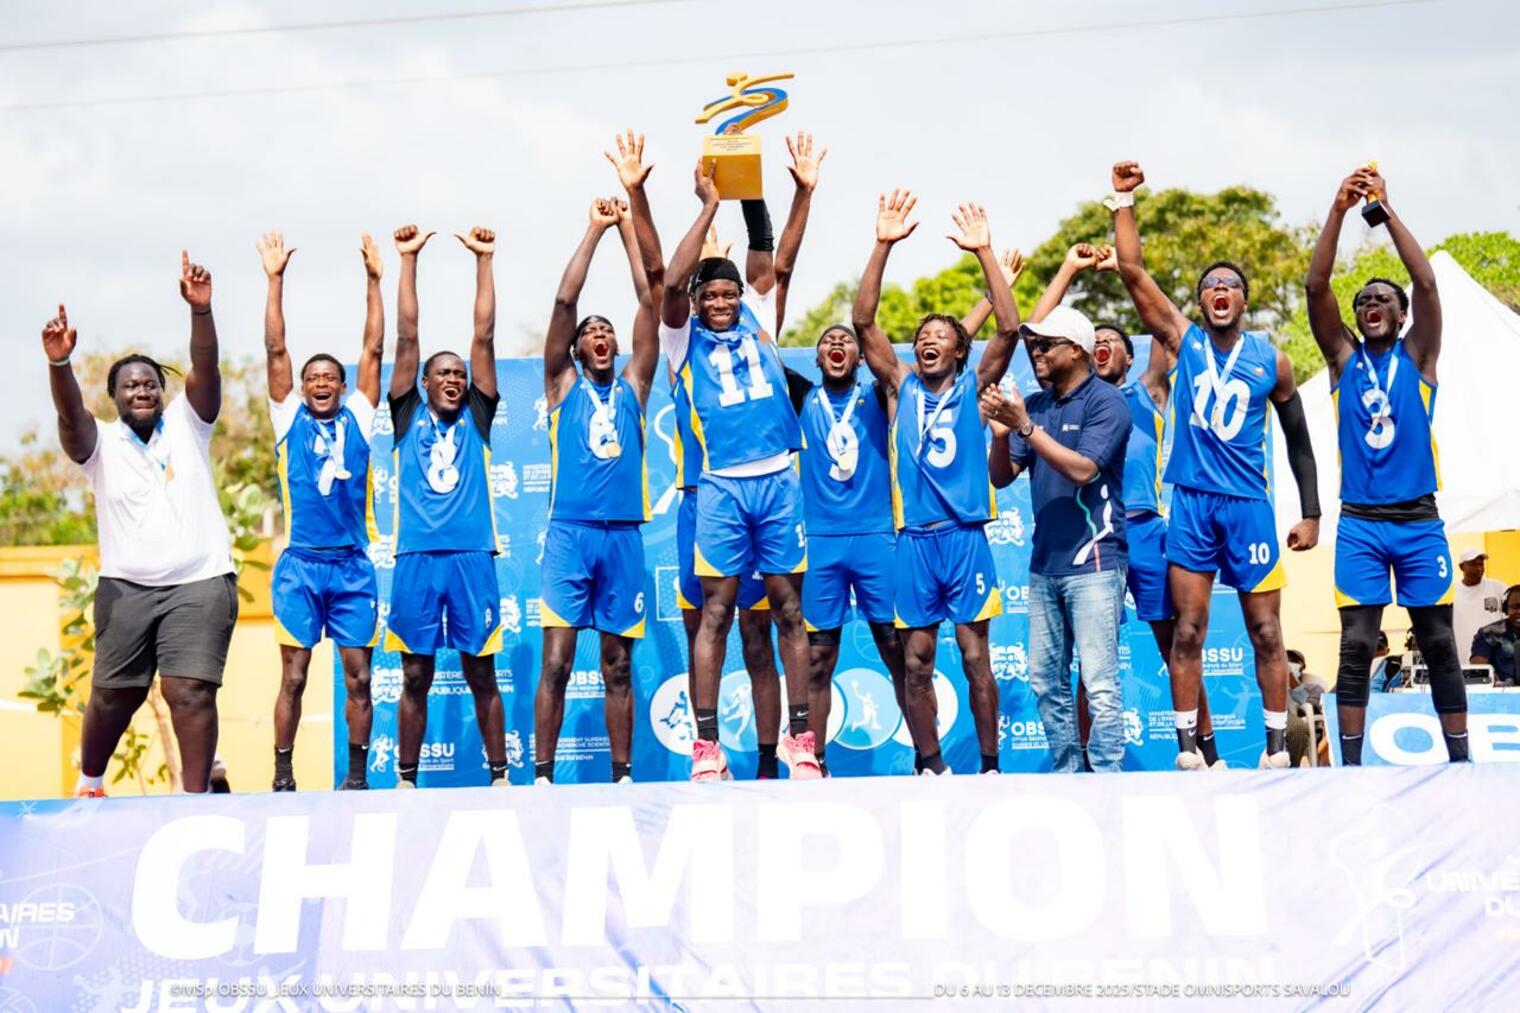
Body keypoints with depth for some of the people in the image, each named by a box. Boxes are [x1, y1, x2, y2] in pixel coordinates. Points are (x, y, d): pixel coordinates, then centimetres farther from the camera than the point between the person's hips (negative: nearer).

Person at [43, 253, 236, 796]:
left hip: (200, 583, -1)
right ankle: (87, 785, 31)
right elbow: (70, 412, -18)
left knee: (191, 691, -12)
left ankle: (195, 800, -7)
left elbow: (205, 370, -10)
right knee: (111, 696, 8)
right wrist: (59, 363, -39)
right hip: (125, 587, 1)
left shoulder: (186, 423, 6)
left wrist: (200, 310, -27)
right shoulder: (99, 443, 3)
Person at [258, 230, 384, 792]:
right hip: (301, 564, -1)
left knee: (358, 676, 3)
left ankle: (357, 775, 11)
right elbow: (276, 350, 3)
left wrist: (374, 279, 3)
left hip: (353, 565, 1)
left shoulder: (357, 418, 10)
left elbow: (372, 349, 6)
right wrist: (275, 279, -1)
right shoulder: (290, 419, 8)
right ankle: (283, 777, 5)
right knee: (293, 676, -1)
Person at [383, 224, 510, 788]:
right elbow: (406, 338, 7)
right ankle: (406, 779, 11)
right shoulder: (408, 418, 11)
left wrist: (484, 260, 5)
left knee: (481, 673, 4)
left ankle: (500, 776, 10)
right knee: (416, 675, 4)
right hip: (417, 556, 0)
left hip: (471, 556, 0)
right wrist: (408, 260, 3)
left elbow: (485, 337, 8)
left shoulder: (476, 418, 12)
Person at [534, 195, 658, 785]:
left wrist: (630, 229, 9)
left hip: (623, 535, 2)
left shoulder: (632, 387, 15)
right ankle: (541, 776, -3)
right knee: (556, 660, -6)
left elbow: (650, 302, 9)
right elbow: (564, 302, 1)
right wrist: (596, 230, 3)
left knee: (618, 665, 7)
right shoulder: (563, 386, 10)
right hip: (570, 531, -2)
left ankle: (623, 775, 11)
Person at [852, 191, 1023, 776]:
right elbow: (863, 322, 0)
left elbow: (1010, 329, -7)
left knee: (975, 656, 0)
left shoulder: (974, 386, 6)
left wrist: (984, 252, -12)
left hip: (965, 534, -2)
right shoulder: (900, 387, 9)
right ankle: (930, 766, 15)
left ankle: (990, 766, 8)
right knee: (916, 661, 5)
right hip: (913, 537, 2)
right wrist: (883, 246, -8)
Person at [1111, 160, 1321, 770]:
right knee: (1188, 631, 0)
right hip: (1191, 500, 0)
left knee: (1266, 633, 2)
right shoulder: (1184, 341, 4)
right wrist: (1124, 200, -10)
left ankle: (1277, 748, 9)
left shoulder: (1271, 361, 4)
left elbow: (1297, 438, 11)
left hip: (1249, 503, 0)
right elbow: (1133, 273, -4)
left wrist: (1311, 512, 7)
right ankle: (1186, 749, 5)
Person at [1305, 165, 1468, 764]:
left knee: (1438, 643, 3)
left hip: (1419, 520, 0)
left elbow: (1426, 283, -8)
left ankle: (1459, 759, 10)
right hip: (1359, 523, 0)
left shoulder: (1417, 355, 6)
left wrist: (1387, 209, -8)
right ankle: (1351, 764, 0)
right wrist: (1339, 210, -12)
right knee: (1356, 645, -3)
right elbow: (1315, 288, -5)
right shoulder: (1343, 357, 7)